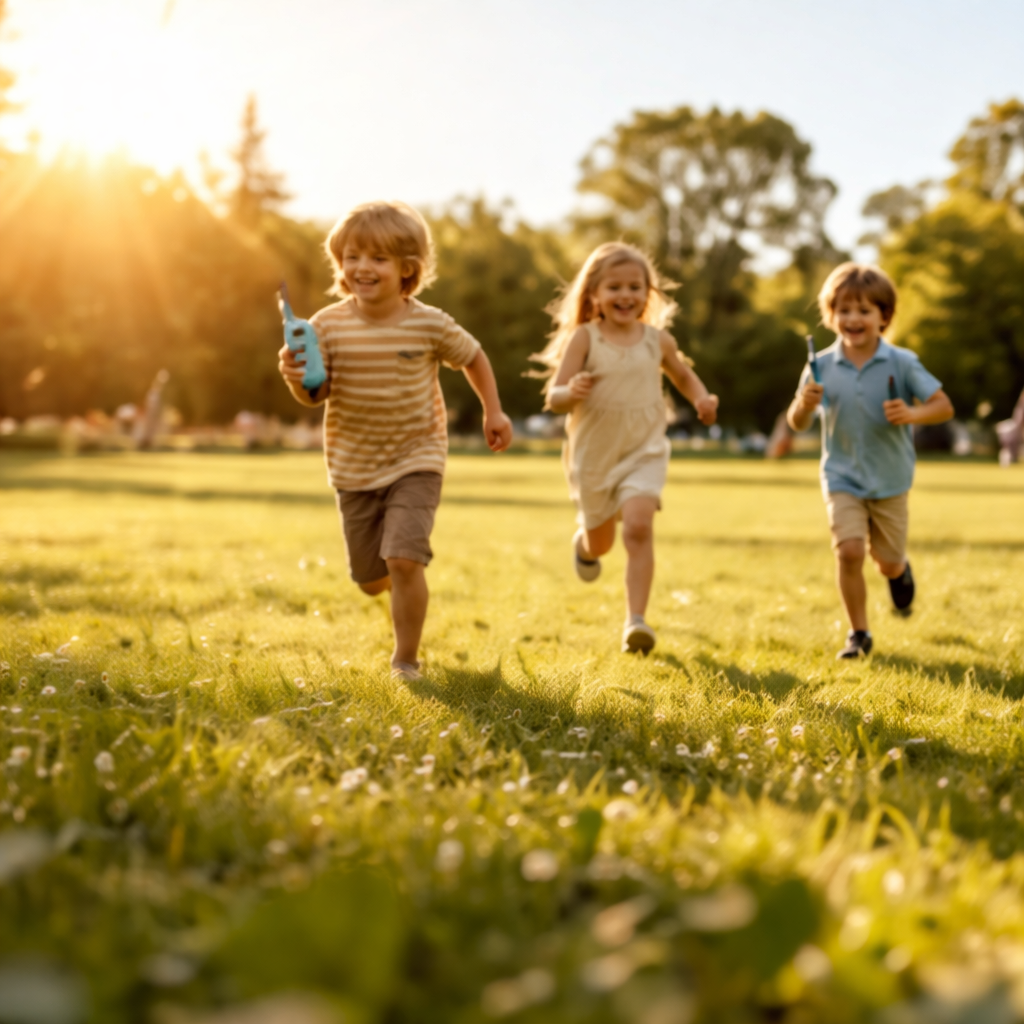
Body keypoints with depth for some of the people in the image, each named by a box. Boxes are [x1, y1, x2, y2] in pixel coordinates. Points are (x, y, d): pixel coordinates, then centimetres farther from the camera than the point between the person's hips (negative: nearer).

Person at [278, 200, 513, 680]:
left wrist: (493, 411, 5)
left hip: (415, 461, -3)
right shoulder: (328, 325, -11)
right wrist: (296, 378, -29)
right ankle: (404, 585, 51)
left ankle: (406, 659, 1)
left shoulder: (429, 324, -13)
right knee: (370, 579, 13)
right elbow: (316, 394, -8)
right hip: (353, 468, 3)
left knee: (403, 560, -19)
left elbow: (472, 357, 6)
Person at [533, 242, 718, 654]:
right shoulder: (584, 338, -9)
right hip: (593, 454, 0)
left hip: (644, 452, 0)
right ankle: (583, 543, 56)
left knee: (639, 526, -22)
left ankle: (635, 621, -20)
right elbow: (553, 398, -13)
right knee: (599, 541, 18)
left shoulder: (658, 340, 0)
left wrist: (702, 398, 0)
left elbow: (683, 374, 21)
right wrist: (571, 392, -36)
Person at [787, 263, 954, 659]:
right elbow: (797, 424, -2)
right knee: (848, 551, -16)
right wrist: (804, 405, -25)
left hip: (890, 480, 0)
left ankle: (901, 570, 51)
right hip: (842, 478, 0)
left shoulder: (902, 364, -11)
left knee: (888, 563, 12)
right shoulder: (822, 366, -8)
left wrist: (912, 415, -29)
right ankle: (858, 634, 2)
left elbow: (944, 406, -10)